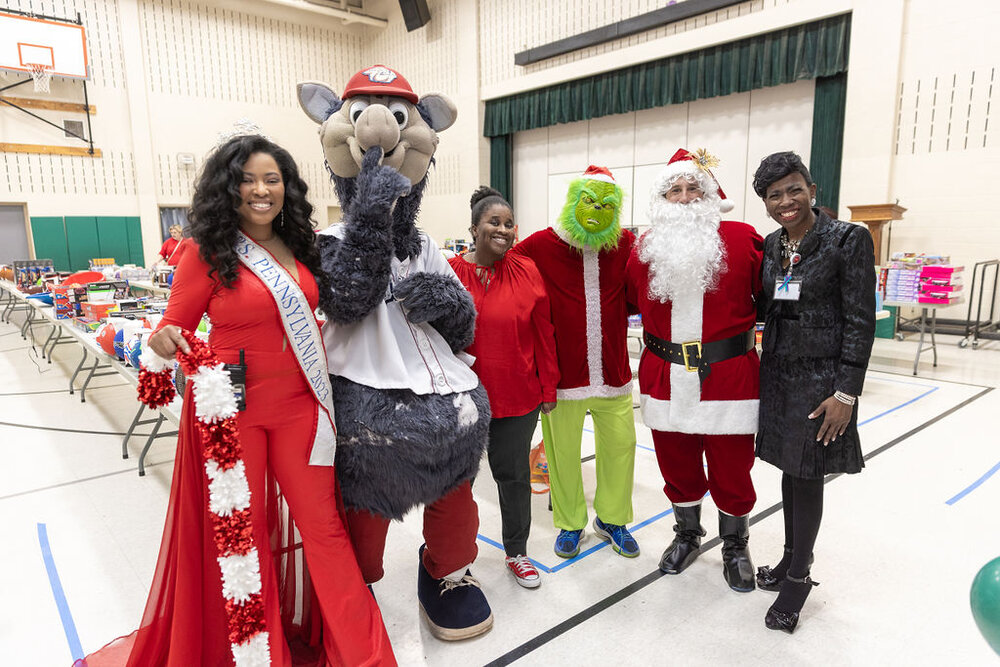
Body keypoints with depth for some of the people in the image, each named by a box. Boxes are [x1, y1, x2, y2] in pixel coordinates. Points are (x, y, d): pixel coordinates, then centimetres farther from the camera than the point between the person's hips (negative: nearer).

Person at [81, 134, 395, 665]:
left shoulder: (299, 249, 7)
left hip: (298, 407, 4)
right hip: (232, 409, -3)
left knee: (323, 522, 7)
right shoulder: (206, 255, -6)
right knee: (240, 532, 12)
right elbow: (175, 324, -1)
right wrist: (165, 341, -23)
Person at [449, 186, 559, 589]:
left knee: (514, 475, 14)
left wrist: (548, 389, 3)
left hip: (518, 397, 1)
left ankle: (517, 552, 35)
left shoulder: (527, 272, -2)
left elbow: (544, 335, 2)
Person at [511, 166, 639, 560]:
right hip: (563, 374, -3)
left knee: (620, 444, 13)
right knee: (563, 450, 11)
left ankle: (611, 519, 38)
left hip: (613, 372, 3)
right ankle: (570, 523, 35)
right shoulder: (541, 246, -6)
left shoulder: (626, 245, 2)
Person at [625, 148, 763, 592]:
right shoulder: (645, 248, 3)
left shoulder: (741, 239, -5)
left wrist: (755, 331, -1)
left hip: (727, 378, -2)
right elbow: (631, 301, 17)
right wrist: (658, 337, 9)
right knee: (676, 464, 18)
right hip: (666, 380, 3)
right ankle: (686, 535, 43)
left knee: (731, 468, 10)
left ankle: (735, 547, 37)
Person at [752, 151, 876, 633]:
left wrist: (845, 394, -15)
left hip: (820, 377, -5)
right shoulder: (769, 245, 6)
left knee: (807, 476, 4)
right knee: (789, 469, 16)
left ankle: (798, 576, 24)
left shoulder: (848, 240, -11)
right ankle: (791, 560, 35)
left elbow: (860, 322, -13)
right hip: (776, 371, 5)